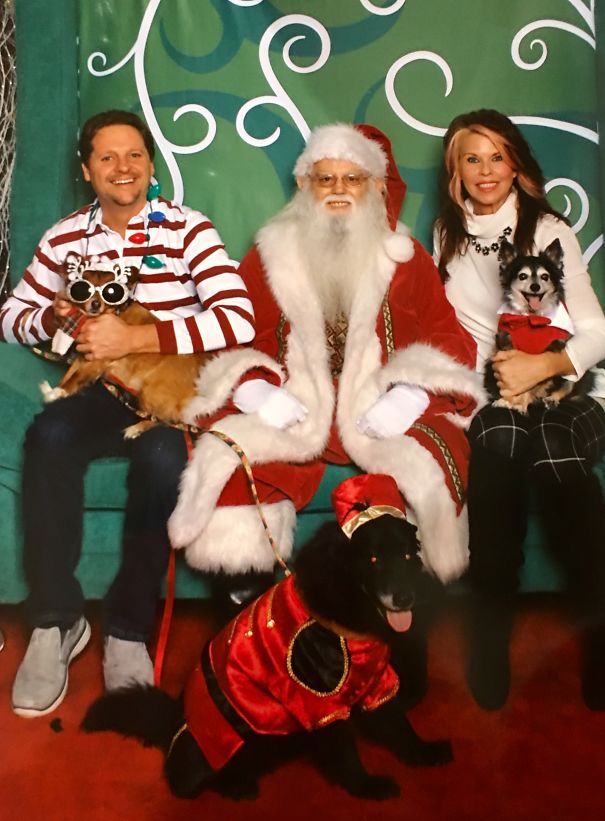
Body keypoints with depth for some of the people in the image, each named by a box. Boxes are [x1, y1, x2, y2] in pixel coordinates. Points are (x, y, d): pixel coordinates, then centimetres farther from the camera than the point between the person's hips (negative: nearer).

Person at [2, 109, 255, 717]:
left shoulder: (187, 229, -5)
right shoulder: (65, 238, 8)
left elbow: (239, 320, -18)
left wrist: (135, 338, -24)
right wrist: (54, 317, -8)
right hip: (101, 391, 3)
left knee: (160, 454, -35)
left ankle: (129, 629, -19)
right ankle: (55, 621, -17)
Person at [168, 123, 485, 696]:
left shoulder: (408, 260, 12)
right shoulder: (269, 256, 13)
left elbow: (449, 339, 5)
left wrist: (409, 396, -14)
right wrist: (257, 391, -13)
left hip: (381, 414, 0)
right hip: (291, 410, 0)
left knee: (431, 461, -29)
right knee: (233, 456, -28)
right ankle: (248, 600, -16)